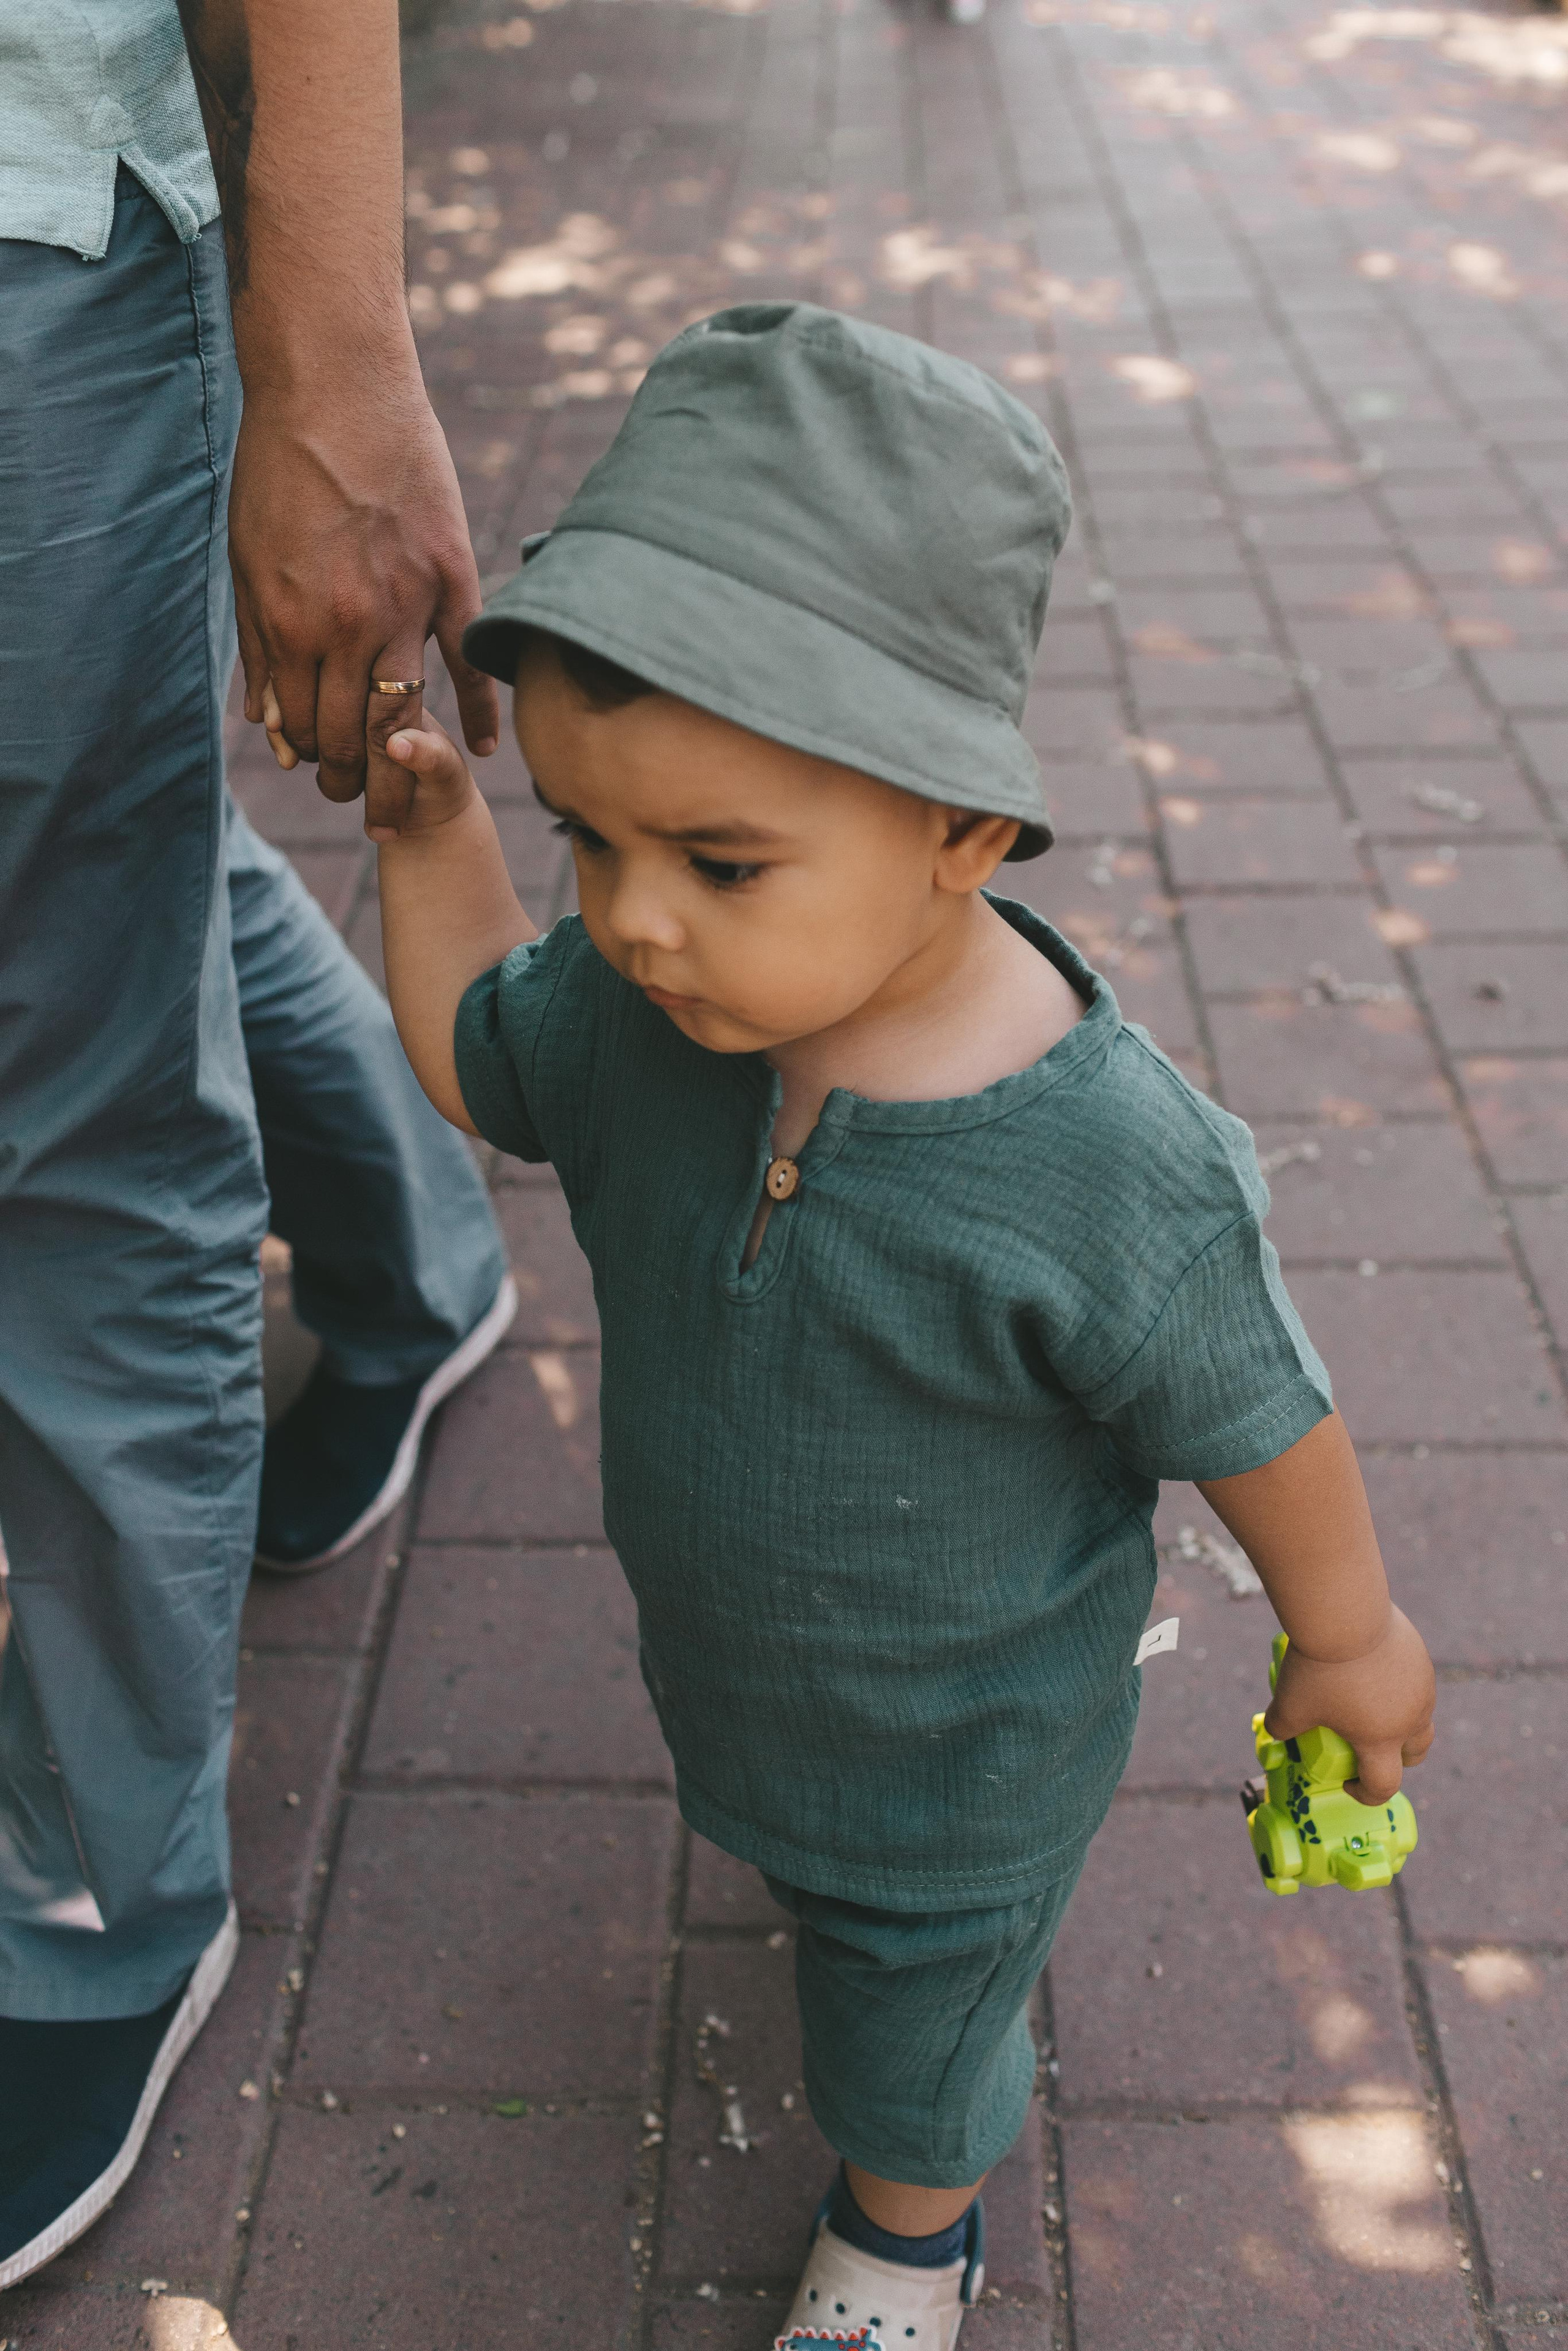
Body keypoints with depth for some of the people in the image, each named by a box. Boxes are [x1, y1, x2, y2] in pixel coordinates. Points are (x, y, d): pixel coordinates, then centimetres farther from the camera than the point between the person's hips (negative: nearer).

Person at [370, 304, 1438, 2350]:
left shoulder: (1110, 1179, -38)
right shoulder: (642, 1002, -23)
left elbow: (1258, 1420, -20)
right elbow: (474, 1055, -1)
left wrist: (1349, 1638, -4)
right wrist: (433, 829, -14)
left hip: (959, 1742, -4)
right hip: (720, 1653, 4)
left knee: (912, 2042, 24)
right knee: (807, 1861, 36)